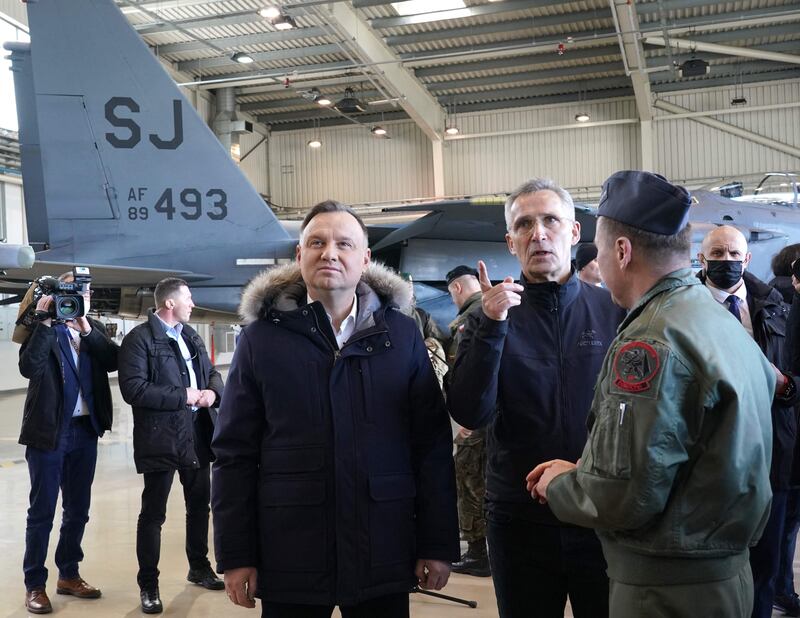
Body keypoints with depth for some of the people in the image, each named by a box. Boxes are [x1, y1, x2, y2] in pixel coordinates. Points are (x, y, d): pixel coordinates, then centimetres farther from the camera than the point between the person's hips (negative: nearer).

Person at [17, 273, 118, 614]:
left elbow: (114, 362, -6)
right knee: (42, 510, 3)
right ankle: (34, 584, 13)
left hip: (85, 431, 5)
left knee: (78, 509, 13)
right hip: (48, 430, -5)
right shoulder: (42, 327, -4)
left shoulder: (94, 328, 9)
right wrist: (45, 321, -21)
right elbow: (29, 367, -20)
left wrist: (86, 329, -14)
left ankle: (69, 574, 27)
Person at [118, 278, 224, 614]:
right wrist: (183, 396, -19)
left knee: (200, 505, 19)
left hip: (197, 434, 7)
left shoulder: (191, 335, 14)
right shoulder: (139, 338, -11)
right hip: (161, 438, -7)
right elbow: (133, 389, -20)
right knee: (153, 514, 3)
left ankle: (199, 567, 37)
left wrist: (212, 391, -6)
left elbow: (212, 371, 18)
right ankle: (148, 586, 15)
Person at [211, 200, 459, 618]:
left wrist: (438, 544, -1)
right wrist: (236, 555, -2)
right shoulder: (262, 337, 0)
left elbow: (432, 443, 2)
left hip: (385, 555, 1)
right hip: (289, 557, 0)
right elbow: (235, 453, 0)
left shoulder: (401, 334, 2)